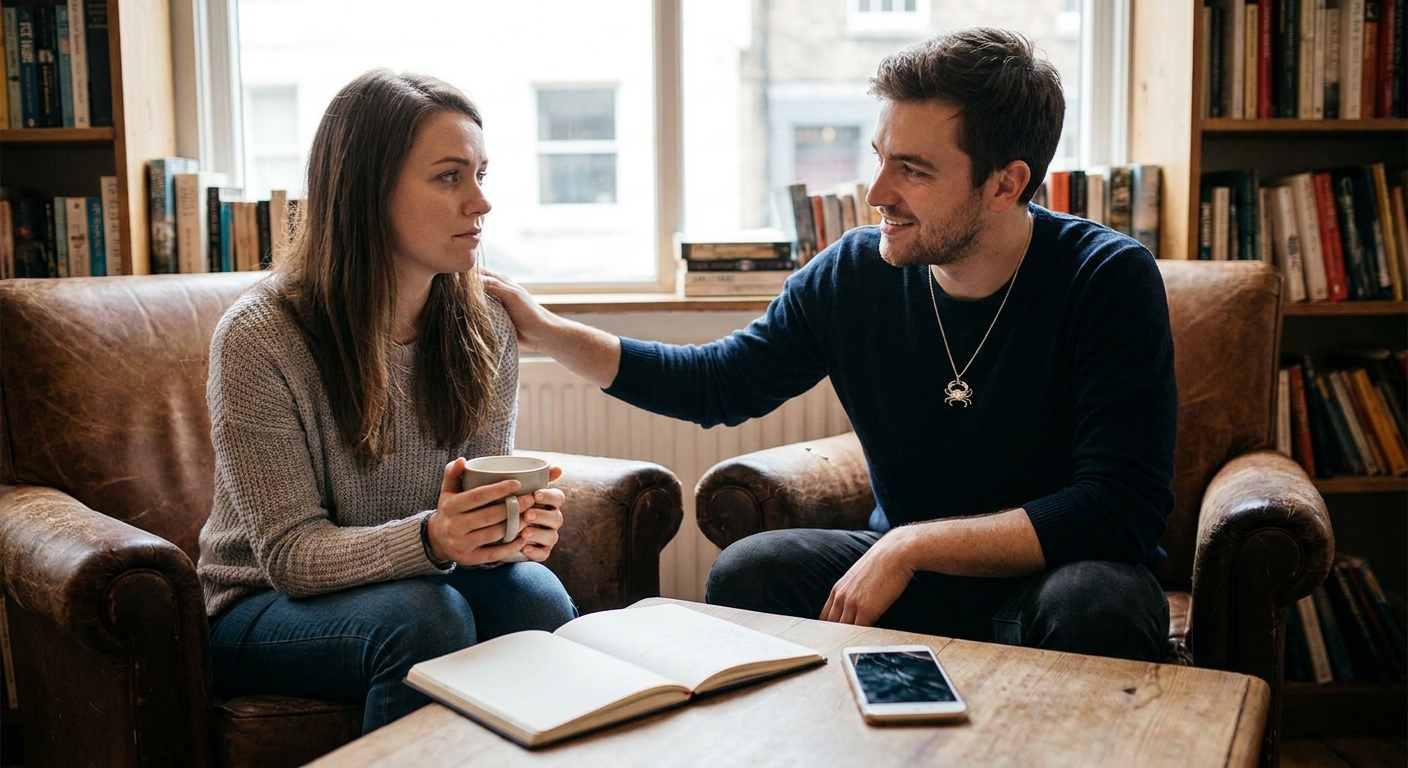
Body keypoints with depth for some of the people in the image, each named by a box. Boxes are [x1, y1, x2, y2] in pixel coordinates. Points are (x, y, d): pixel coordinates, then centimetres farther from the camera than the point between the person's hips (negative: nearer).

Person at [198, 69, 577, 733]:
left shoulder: (484, 327, -6)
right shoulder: (258, 338, -20)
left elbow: (484, 496, -1)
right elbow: (290, 554, -19)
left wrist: (517, 525, -26)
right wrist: (429, 538, -38)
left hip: (412, 579, 4)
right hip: (264, 606, -3)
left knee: (537, 598, -27)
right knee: (427, 617, -33)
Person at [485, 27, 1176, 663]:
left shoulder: (1110, 279, -17)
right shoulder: (853, 272, -5)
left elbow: (1121, 509, -23)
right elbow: (718, 383, 9)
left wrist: (910, 545, -25)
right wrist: (547, 331, -1)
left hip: (1057, 572, -3)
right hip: (908, 577, 3)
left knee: (1094, 603, -35)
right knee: (745, 572, -20)